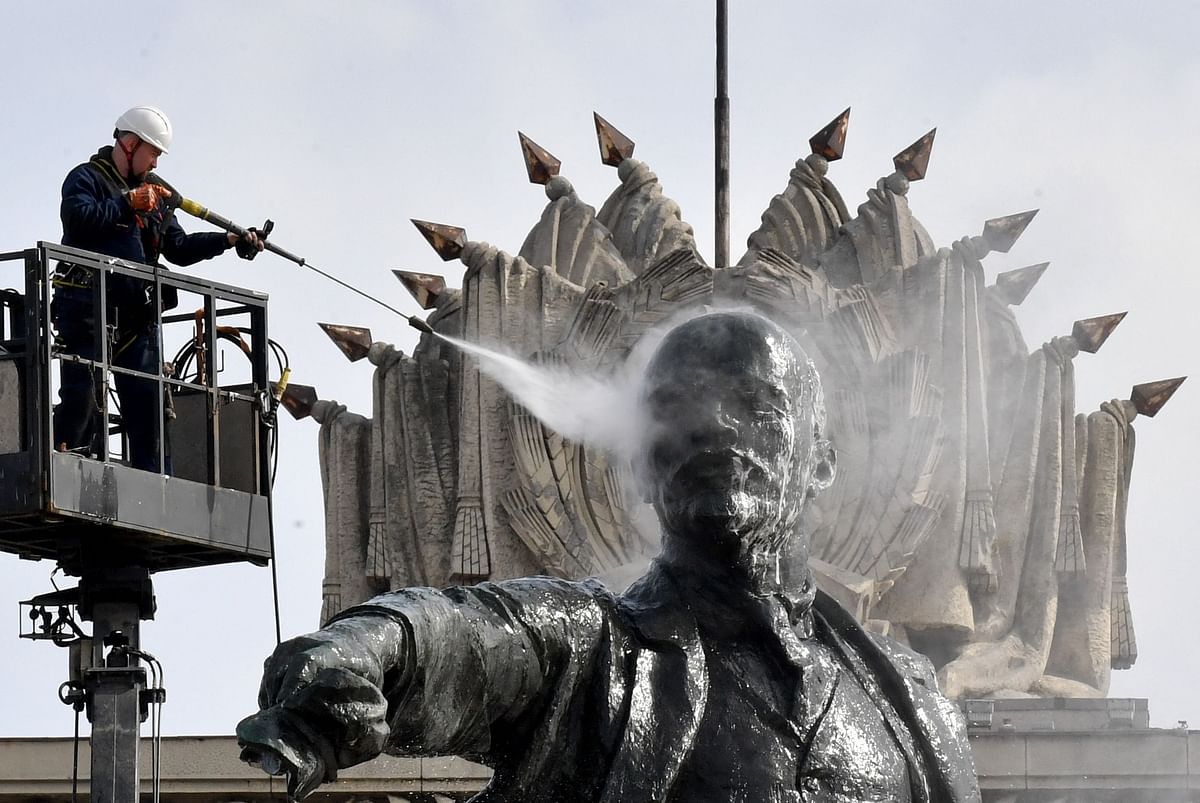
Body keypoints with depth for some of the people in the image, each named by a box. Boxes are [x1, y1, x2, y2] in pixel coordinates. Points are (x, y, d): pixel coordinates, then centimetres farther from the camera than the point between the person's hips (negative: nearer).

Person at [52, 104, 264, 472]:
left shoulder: (154, 193, 23)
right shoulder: (87, 178, 1)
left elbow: (178, 247, 21)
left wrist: (229, 241, 10)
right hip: (90, 310, -7)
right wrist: (128, 203, -14)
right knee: (82, 398, -12)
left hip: (136, 315, 7)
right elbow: (78, 216, -19)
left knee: (149, 402, 4)